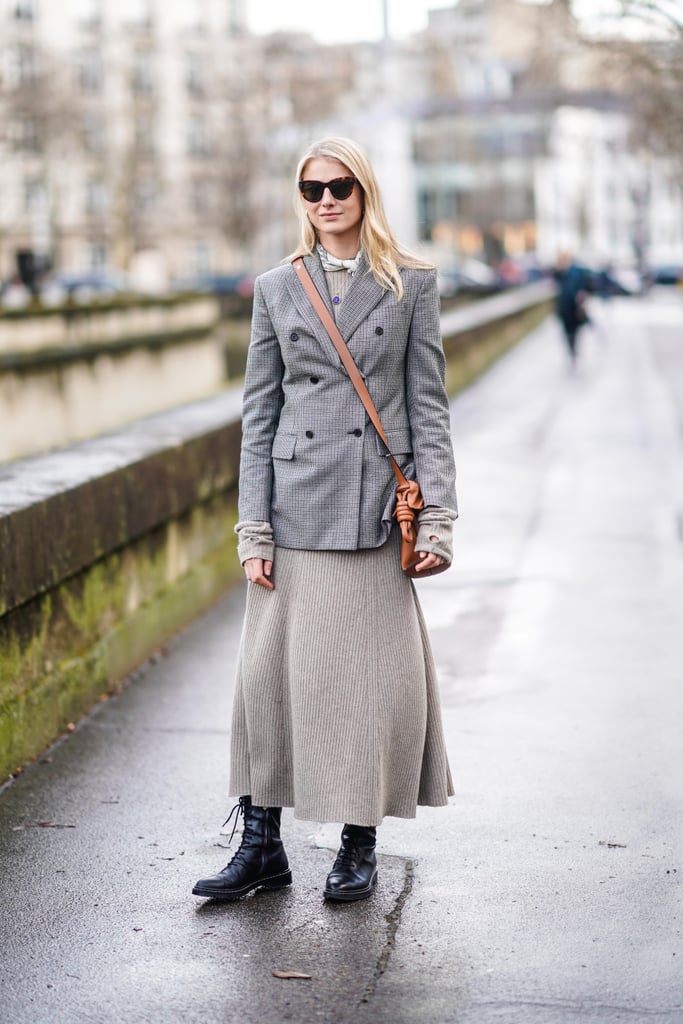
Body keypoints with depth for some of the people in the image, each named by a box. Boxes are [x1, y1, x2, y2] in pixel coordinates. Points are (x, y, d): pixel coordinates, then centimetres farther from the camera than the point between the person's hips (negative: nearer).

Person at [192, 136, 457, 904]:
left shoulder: (411, 284, 5)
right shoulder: (276, 289, 8)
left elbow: (427, 405, 3)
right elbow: (258, 413, 7)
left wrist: (437, 515, -5)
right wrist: (253, 526, -1)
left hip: (377, 508, -1)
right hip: (296, 504, 1)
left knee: (372, 674, 2)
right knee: (272, 669, 2)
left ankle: (359, 847, 16)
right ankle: (261, 844, 14)